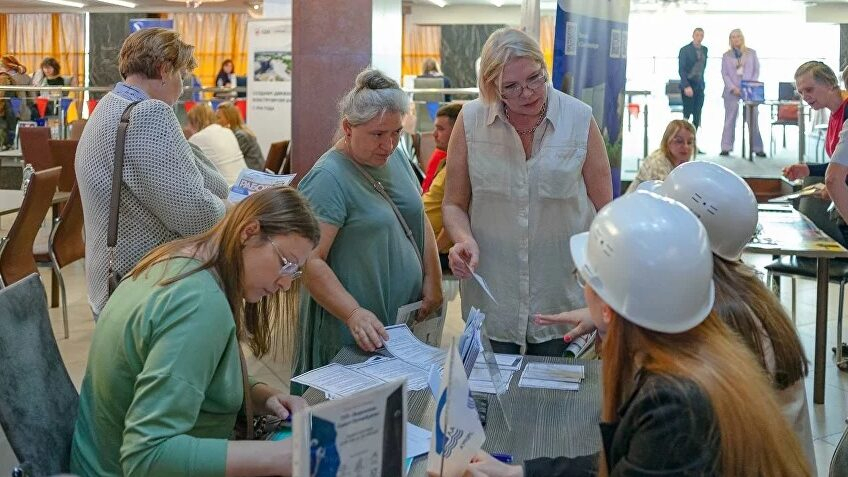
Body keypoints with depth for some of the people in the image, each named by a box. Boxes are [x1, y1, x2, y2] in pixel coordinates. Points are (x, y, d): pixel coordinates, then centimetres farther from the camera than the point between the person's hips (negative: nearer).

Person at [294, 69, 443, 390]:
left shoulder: (396, 158, 7)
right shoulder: (328, 179, -17)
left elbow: (420, 222, 16)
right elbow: (310, 260, -23)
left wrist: (432, 280, 5)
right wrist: (354, 314, -32)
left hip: (407, 322, 7)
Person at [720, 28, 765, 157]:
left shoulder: (751, 53, 9)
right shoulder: (726, 55, 9)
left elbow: (756, 71, 7)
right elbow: (724, 74, 4)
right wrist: (733, 88, -10)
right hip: (732, 92, 0)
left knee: (753, 119, -1)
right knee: (730, 120, 0)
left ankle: (757, 148, 1)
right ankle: (726, 148, 1)